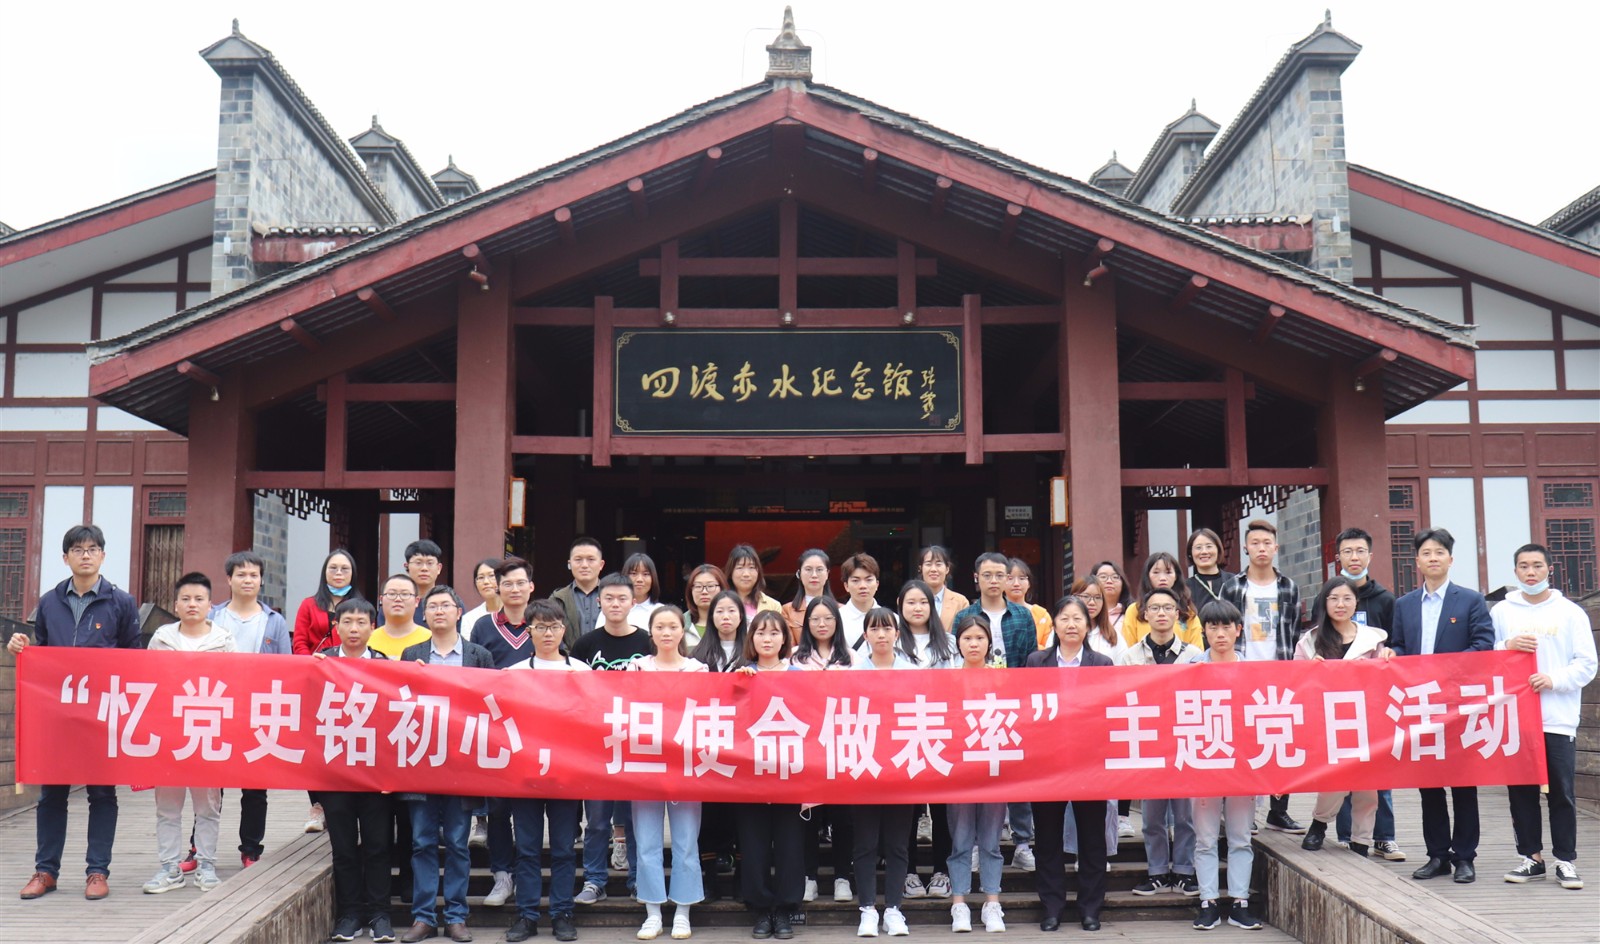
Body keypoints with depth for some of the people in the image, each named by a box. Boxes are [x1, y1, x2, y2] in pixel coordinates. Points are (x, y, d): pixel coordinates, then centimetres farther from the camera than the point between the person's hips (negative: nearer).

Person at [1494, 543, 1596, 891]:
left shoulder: (1570, 612, 4)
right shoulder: (1501, 612, 9)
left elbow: (1586, 663, 1)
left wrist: (1554, 679, -14)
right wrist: (1507, 647, -11)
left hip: (1559, 719, -2)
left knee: (1562, 792, 1)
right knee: (1521, 791, 6)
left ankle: (1566, 861, 11)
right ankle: (1531, 856, 16)